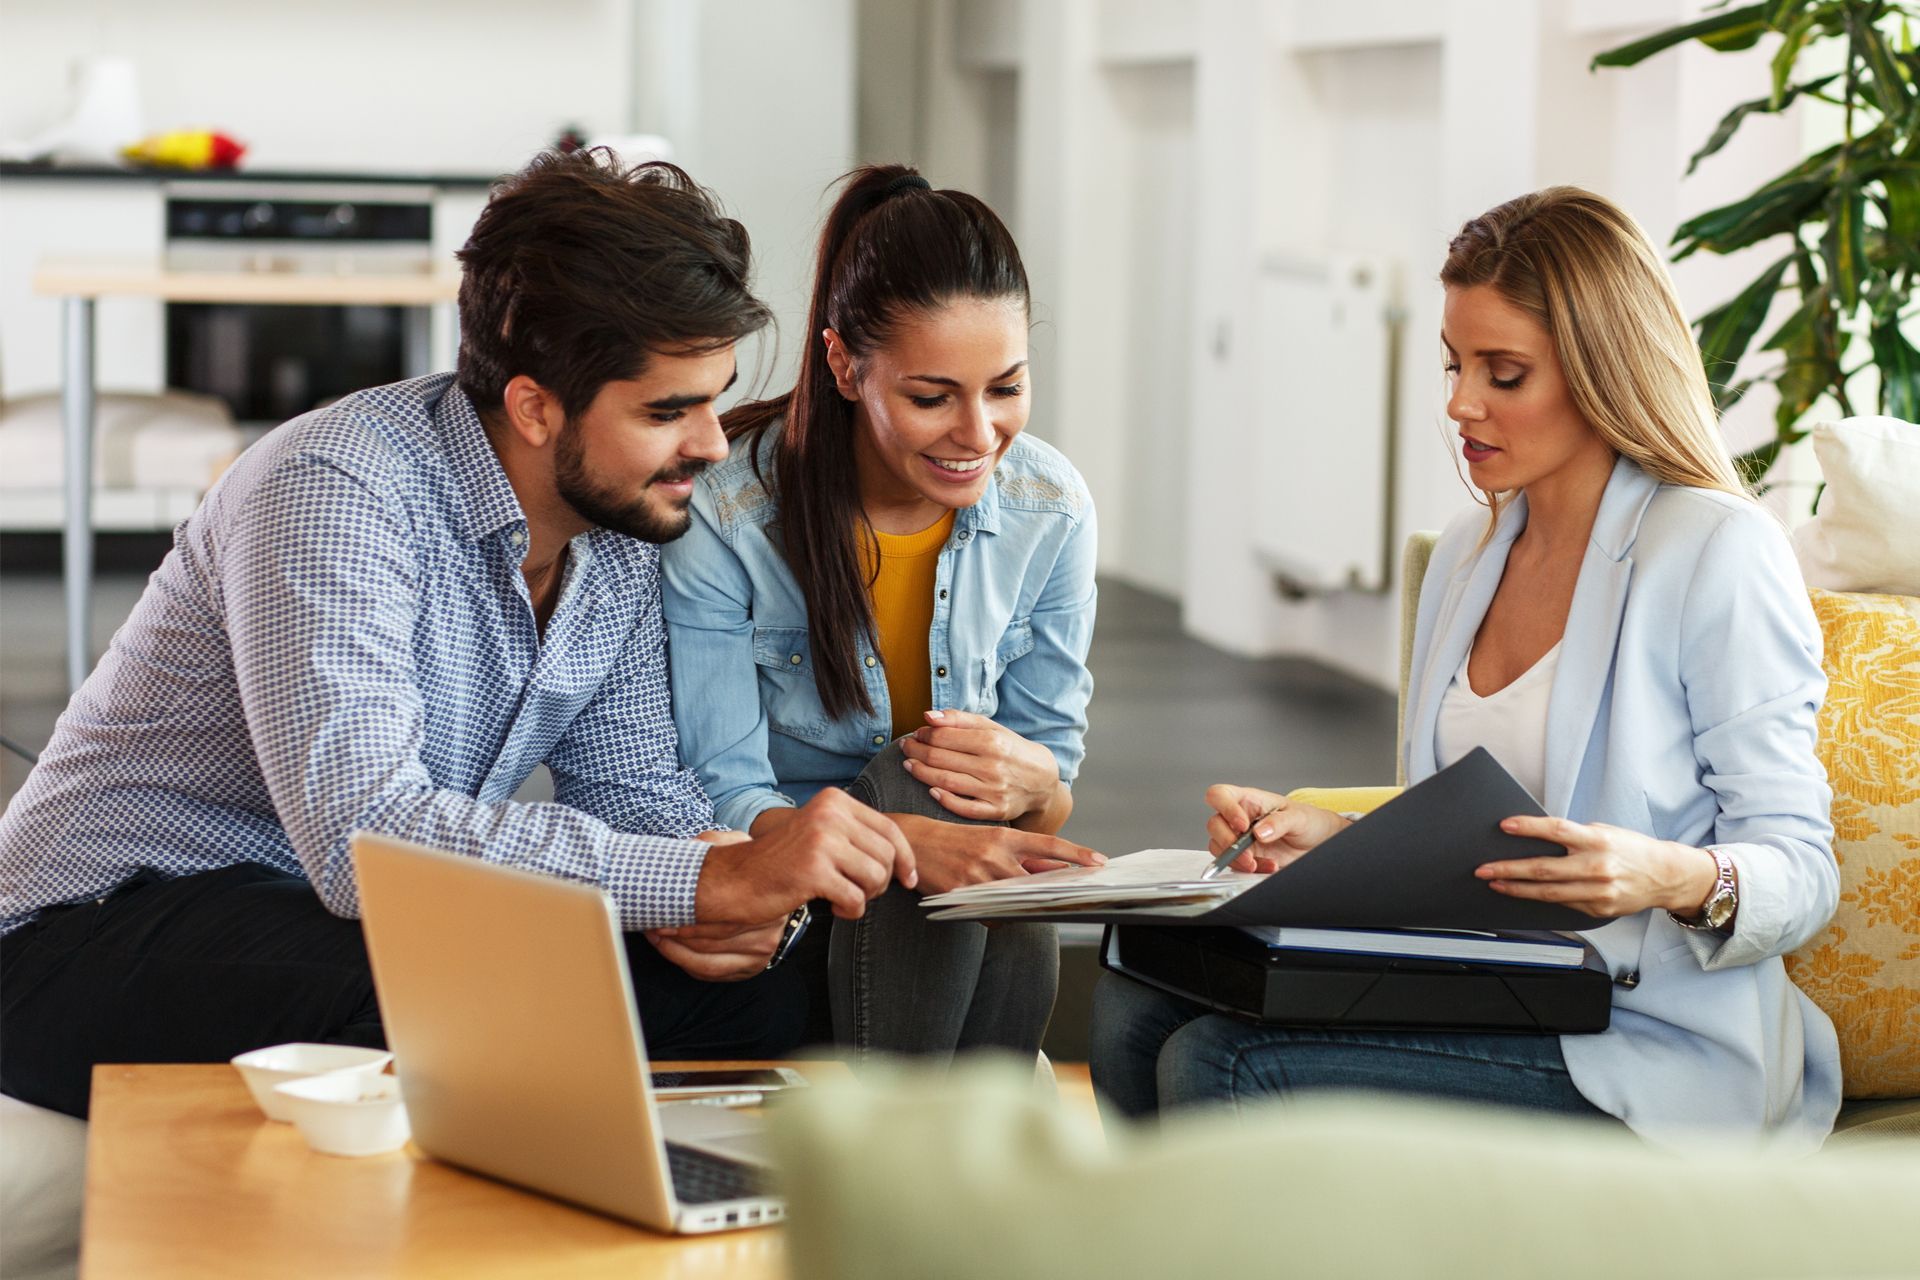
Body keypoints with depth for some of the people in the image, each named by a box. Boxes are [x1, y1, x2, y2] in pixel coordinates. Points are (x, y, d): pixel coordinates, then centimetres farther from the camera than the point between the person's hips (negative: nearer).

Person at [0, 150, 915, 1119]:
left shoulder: (621, 521, 0)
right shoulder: (335, 493, -26)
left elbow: (631, 779, 8)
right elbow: (362, 836, -37)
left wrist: (724, 894, -17)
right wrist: (710, 880, -39)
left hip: (372, 923, 7)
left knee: (753, 998, -14)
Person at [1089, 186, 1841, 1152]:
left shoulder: (1720, 554, -9)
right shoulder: (1467, 554, 16)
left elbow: (1802, 872, -10)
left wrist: (1676, 878, -31)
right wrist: (1331, 838, 3)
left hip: (1645, 1045, -7)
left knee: (1221, 1069, -24)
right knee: (1137, 1005, -13)